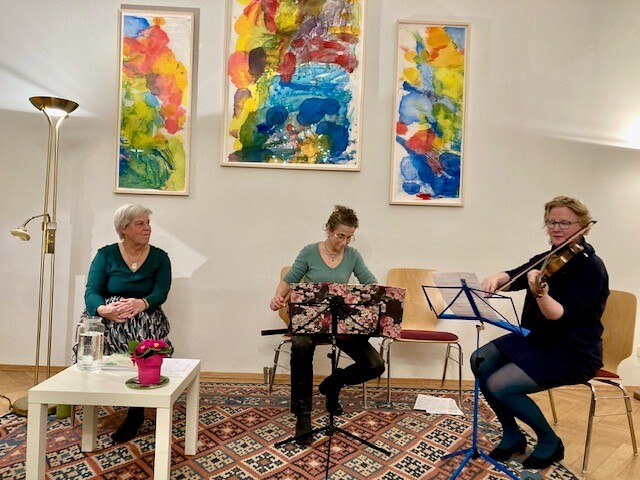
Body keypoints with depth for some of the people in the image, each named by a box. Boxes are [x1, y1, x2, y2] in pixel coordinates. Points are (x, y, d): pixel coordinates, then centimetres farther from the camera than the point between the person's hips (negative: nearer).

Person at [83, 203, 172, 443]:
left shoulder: (159, 257, 4)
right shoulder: (106, 255, 4)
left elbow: (160, 293, -9)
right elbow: (92, 292, -7)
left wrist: (141, 303, -33)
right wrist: (104, 309, -31)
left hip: (144, 317, 0)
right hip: (109, 316, 1)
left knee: (144, 335, -33)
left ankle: (136, 412, -21)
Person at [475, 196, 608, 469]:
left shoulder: (591, 267, -18)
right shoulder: (549, 258, 6)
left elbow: (562, 317, -29)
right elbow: (514, 277, -5)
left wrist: (540, 293, -48)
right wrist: (496, 278, -28)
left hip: (572, 354, -8)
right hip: (536, 339, 8)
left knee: (498, 385, -19)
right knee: (481, 362, -6)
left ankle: (550, 442, 7)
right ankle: (512, 436, 10)